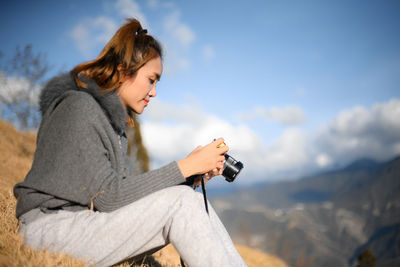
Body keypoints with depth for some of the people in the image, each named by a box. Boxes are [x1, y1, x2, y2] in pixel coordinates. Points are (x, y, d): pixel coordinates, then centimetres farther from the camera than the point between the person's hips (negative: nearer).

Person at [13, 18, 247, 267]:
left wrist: (195, 175, -3)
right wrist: (186, 167, -19)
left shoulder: (114, 117, 14)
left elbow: (130, 190, 6)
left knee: (192, 199, -8)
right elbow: (107, 194, -21)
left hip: (85, 223, 8)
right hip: (51, 230, -8)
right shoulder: (79, 107, -14)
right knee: (179, 201, -19)